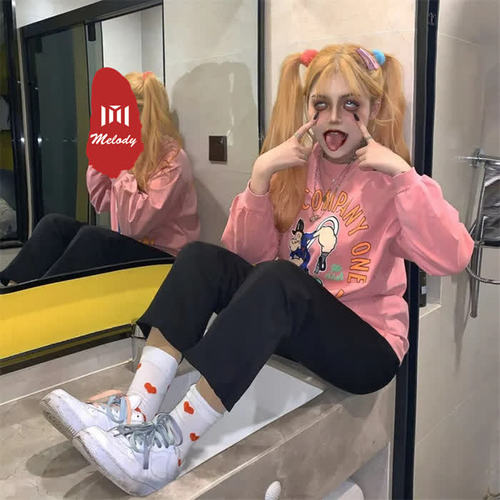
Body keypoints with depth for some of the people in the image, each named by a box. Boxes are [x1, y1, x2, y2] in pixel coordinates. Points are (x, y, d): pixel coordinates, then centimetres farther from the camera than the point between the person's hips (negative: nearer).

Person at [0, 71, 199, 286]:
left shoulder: (172, 159, -18)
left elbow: (135, 225, -24)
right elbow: (101, 202, 12)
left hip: (161, 257, -7)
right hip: (127, 246, 8)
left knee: (91, 236, -28)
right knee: (54, 224, -5)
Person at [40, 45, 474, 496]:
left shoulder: (390, 180, -6)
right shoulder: (297, 165, 6)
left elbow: (452, 259, -21)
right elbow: (248, 254, -2)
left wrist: (403, 172, -26)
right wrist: (261, 175, -14)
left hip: (366, 344, -4)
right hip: (292, 327, 5)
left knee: (276, 280, -33)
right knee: (203, 257, -15)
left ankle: (173, 442, -31)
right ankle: (138, 407, -24)